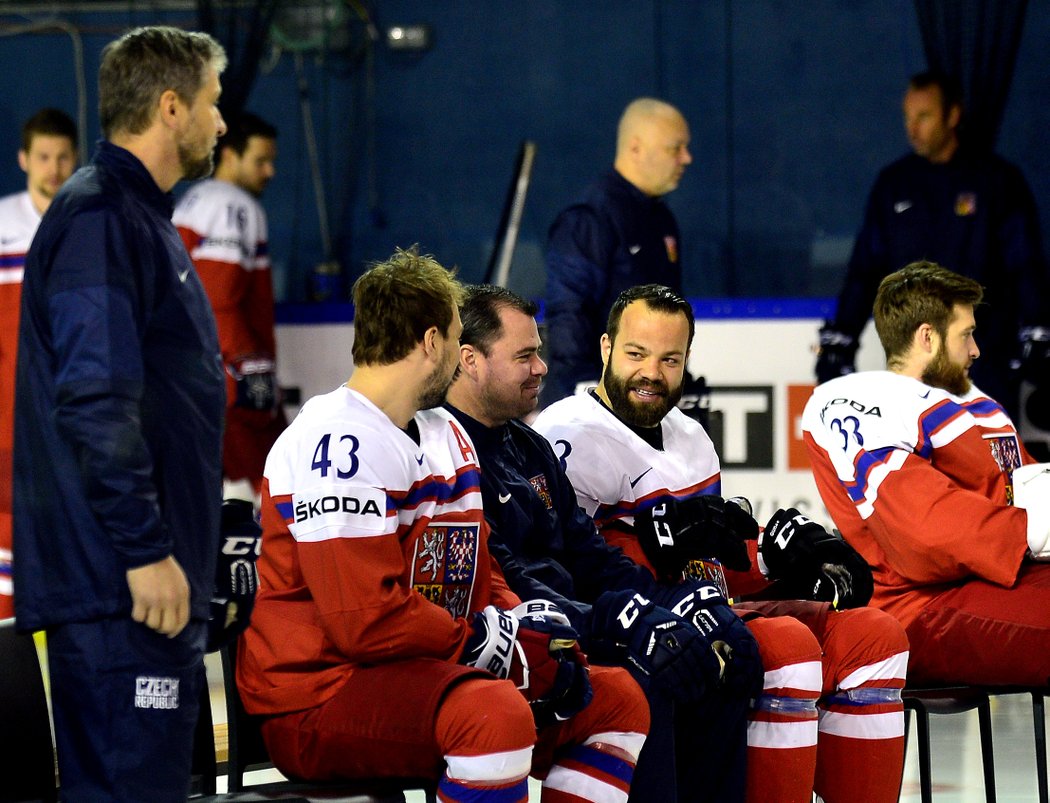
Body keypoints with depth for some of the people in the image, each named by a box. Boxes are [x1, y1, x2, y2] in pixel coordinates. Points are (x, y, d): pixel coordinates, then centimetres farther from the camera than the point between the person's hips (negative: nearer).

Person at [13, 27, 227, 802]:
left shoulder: (138, 215, 19)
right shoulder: (100, 220, -14)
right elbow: (95, 404, -22)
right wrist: (146, 550, -22)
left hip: (151, 578, 10)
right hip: (123, 589, -10)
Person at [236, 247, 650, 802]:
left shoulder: (446, 435, 17)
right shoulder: (341, 443, -17)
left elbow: (479, 578, 20)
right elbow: (365, 620, -24)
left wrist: (527, 631, -2)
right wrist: (492, 641, -14)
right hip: (316, 703, -11)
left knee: (617, 699, 10)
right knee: (495, 713, -37)